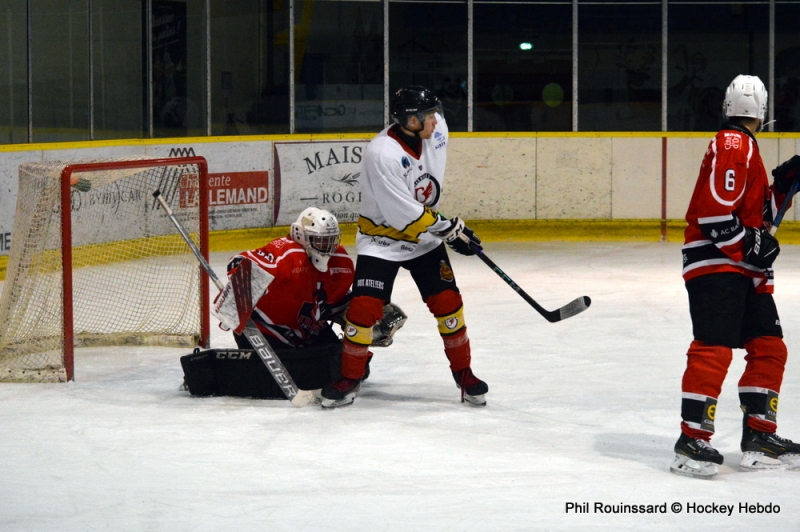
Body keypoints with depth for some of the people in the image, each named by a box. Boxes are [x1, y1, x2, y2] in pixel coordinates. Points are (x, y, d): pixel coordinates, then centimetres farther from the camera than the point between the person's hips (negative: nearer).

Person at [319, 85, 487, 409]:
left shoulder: (435, 131, -10)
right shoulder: (382, 154, -30)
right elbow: (405, 215, -28)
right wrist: (448, 230, -22)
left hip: (424, 237, 5)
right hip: (381, 238, -5)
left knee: (447, 302, -1)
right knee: (365, 307, -11)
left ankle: (463, 373, 14)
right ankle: (350, 378, 6)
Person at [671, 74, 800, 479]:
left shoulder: (746, 149, 22)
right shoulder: (733, 145, -12)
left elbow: (757, 214, 24)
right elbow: (715, 210, -21)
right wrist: (749, 244, -18)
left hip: (744, 268, 11)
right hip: (715, 263, -11)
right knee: (714, 349, -16)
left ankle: (759, 438, 13)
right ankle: (692, 441, -16)